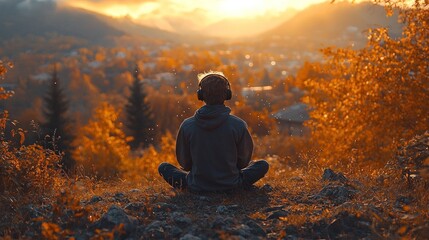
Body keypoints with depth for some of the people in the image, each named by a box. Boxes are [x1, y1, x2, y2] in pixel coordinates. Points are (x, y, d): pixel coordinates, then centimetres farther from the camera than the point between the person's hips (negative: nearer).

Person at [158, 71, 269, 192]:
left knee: (163, 167, 21)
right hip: (231, 185, 0)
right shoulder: (239, 125, -17)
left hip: (197, 186, 0)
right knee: (263, 165, 19)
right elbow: (243, 162, -3)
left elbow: (185, 164, -1)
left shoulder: (187, 125, -15)